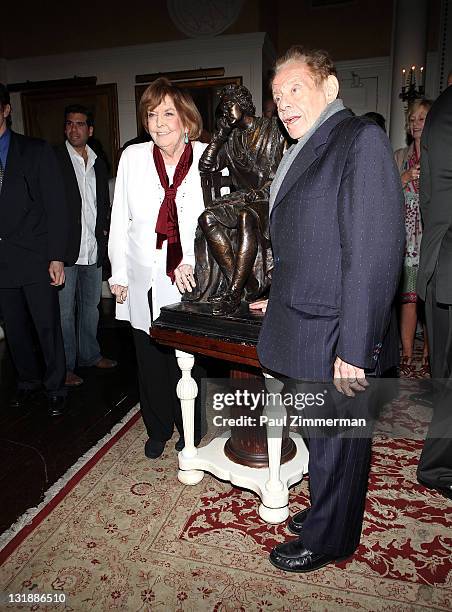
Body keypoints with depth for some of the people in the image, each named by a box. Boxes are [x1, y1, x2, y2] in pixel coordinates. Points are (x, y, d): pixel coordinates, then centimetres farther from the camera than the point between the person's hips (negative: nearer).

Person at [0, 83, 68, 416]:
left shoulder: (37, 150, 0)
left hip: (35, 257, -3)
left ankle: (56, 388, 21)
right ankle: (29, 381, 34)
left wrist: (57, 257, -11)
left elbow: (55, 205, -5)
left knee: (48, 326, 3)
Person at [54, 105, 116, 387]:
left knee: (91, 306, 16)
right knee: (65, 310, 2)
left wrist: (104, 230, 9)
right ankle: (65, 367, 14)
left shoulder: (99, 163, 14)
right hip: (65, 248, -5)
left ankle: (90, 355, 32)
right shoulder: (54, 158, -3)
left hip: (94, 249, 6)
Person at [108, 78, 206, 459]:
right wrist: (118, 275, 7)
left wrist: (191, 260, -22)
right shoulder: (133, 157, 3)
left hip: (190, 281, -2)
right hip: (145, 281, 3)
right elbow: (120, 221, 7)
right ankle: (158, 429, 36)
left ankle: (189, 431, 31)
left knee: (186, 361, 5)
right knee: (150, 361, 13)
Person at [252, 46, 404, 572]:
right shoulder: (302, 153, 15)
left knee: (335, 444, 11)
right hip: (304, 331, 8)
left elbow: (374, 251, -21)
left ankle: (326, 540, 33)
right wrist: (283, 300, 20)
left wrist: (354, 349, -23)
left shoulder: (361, 140, -13)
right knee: (323, 436, 22)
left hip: (335, 339, -8)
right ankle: (325, 511, 44)